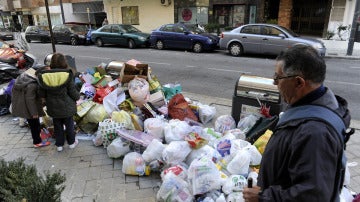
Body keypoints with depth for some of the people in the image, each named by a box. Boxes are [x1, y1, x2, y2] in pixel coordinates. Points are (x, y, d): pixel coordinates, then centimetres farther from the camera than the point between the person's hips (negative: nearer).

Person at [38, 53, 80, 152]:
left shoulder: (44, 76, -11)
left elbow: (42, 94, -4)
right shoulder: (67, 75, -21)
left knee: (57, 126, 20)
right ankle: (71, 142, 35)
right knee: (69, 124, 19)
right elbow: (73, 92, -15)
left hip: (53, 108, 2)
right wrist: (78, 96, 7)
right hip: (66, 107, -2)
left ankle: (59, 145, 33)